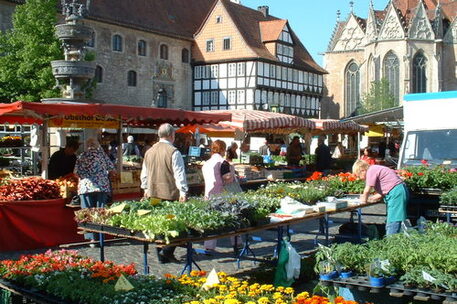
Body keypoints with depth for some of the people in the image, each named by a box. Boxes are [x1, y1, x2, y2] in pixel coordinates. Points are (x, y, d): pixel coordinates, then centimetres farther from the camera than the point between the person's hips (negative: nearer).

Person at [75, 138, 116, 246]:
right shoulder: (102, 154, 7)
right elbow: (112, 170, 8)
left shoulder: (82, 156, 5)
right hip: (102, 187, 1)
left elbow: (76, 172, 1)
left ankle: (92, 238, -2)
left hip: (85, 187, -1)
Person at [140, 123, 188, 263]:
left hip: (153, 194, 7)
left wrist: (146, 189, 30)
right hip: (171, 195, -6)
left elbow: (144, 173, 19)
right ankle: (167, 251, -6)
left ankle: (162, 255, 18)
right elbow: (179, 174, -13)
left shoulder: (149, 152, 11)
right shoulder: (173, 152, -11)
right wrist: (183, 192, -10)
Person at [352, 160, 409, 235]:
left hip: (396, 192, -10)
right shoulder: (375, 169, 19)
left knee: (392, 223, -10)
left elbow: (367, 190, -13)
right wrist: (370, 198, 12)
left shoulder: (371, 171, -11)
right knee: (389, 224, 12)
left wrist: (364, 199, 5)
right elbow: (382, 192, 17)